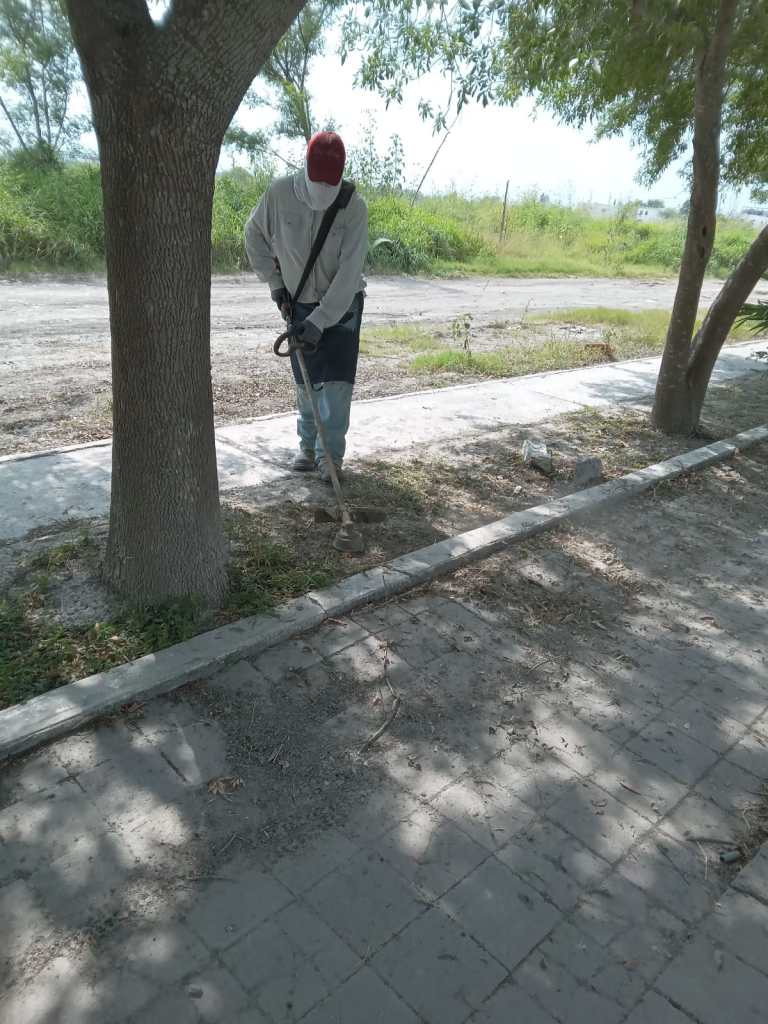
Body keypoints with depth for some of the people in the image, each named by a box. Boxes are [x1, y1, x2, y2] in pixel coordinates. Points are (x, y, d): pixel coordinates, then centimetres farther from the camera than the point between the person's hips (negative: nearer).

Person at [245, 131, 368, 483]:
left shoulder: (354, 206, -20)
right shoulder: (280, 193, -14)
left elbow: (349, 273, -24)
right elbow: (254, 235, 4)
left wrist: (320, 320, -28)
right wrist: (275, 284, 0)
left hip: (342, 302, -2)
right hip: (299, 302, 2)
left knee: (337, 380, -10)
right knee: (305, 381, 7)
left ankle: (331, 454, -1)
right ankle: (308, 446, 23)